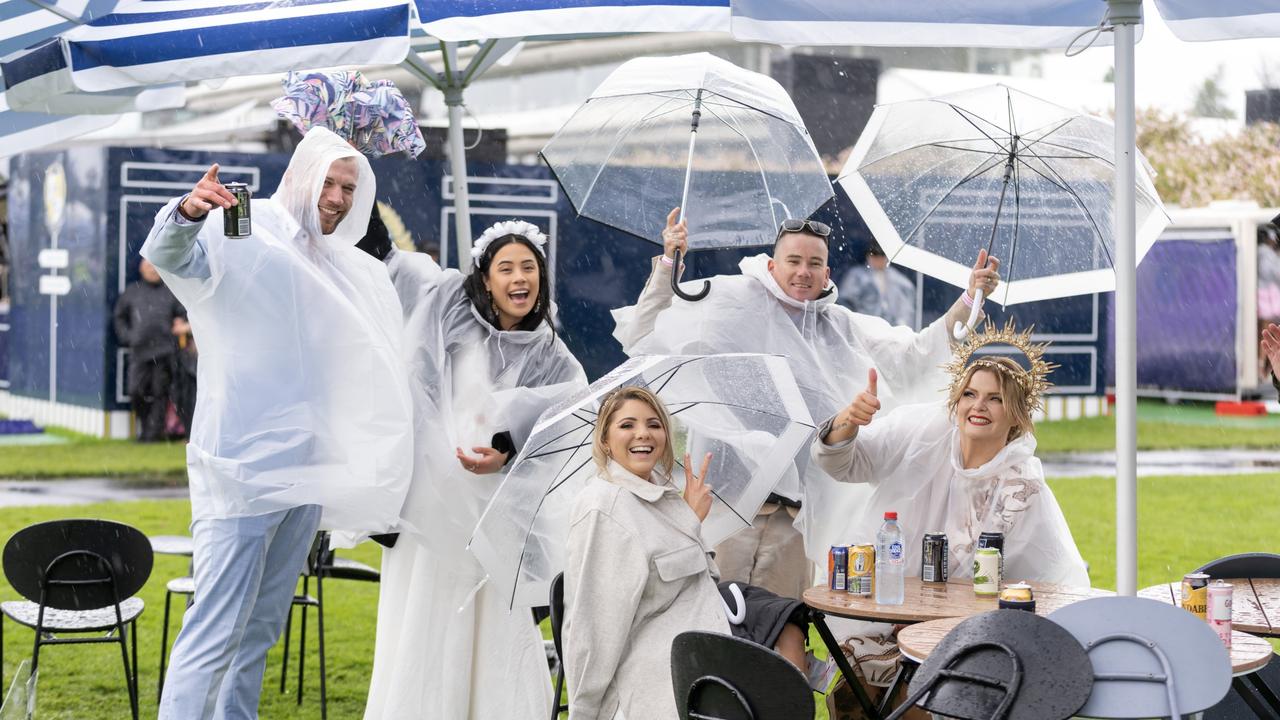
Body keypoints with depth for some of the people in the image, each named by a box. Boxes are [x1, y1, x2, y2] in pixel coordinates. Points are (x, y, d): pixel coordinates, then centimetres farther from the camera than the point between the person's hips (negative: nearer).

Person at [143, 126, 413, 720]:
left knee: (262, 628, 13)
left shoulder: (352, 270, 15)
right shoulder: (246, 235, -7)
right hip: (241, 465, -7)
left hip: (307, 469, 7)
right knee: (216, 628, -12)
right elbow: (170, 257, -27)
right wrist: (188, 214, -48)